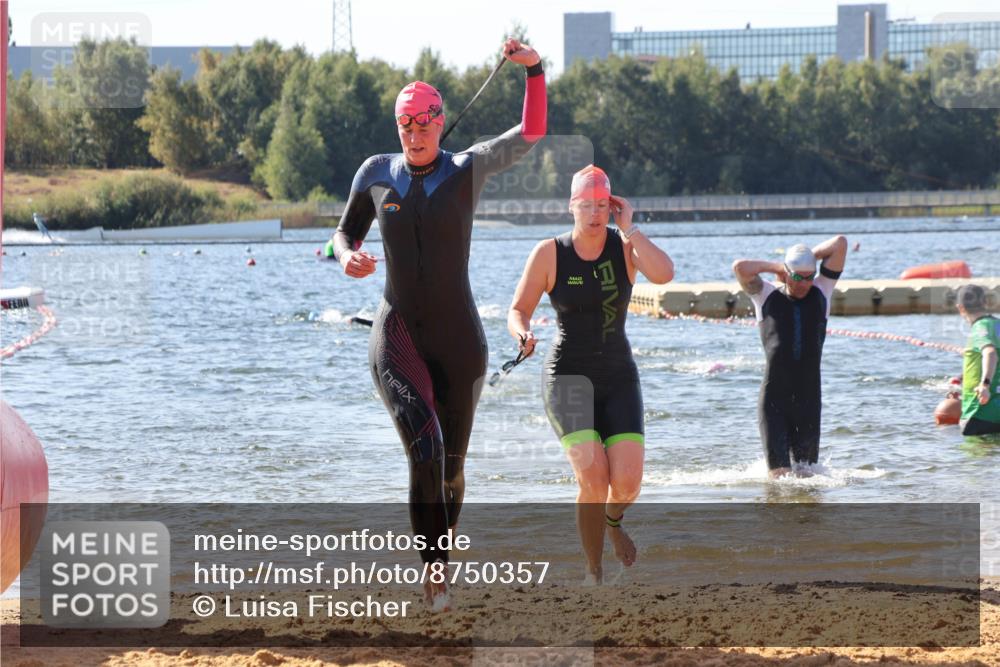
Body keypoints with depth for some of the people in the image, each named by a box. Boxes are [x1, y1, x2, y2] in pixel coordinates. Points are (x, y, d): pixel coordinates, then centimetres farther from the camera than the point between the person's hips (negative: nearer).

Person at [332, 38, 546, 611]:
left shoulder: (467, 170, -3)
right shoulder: (376, 174, 3)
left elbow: (531, 135, -15)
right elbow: (346, 231, 17)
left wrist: (535, 69, -27)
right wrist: (349, 256, -7)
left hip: (459, 337, 0)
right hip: (397, 335, 0)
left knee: (452, 464, 11)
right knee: (424, 448, -23)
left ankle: (440, 551, 35)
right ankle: (434, 566, -20)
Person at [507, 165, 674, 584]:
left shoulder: (625, 247, -2)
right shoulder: (550, 254, -4)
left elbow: (663, 274, -22)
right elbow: (518, 310, 1)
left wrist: (629, 227, -17)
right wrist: (523, 333, -21)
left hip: (618, 377, 2)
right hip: (568, 376, -2)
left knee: (627, 483, -13)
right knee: (593, 477, -21)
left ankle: (613, 521, 26)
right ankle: (593, 572, -1)